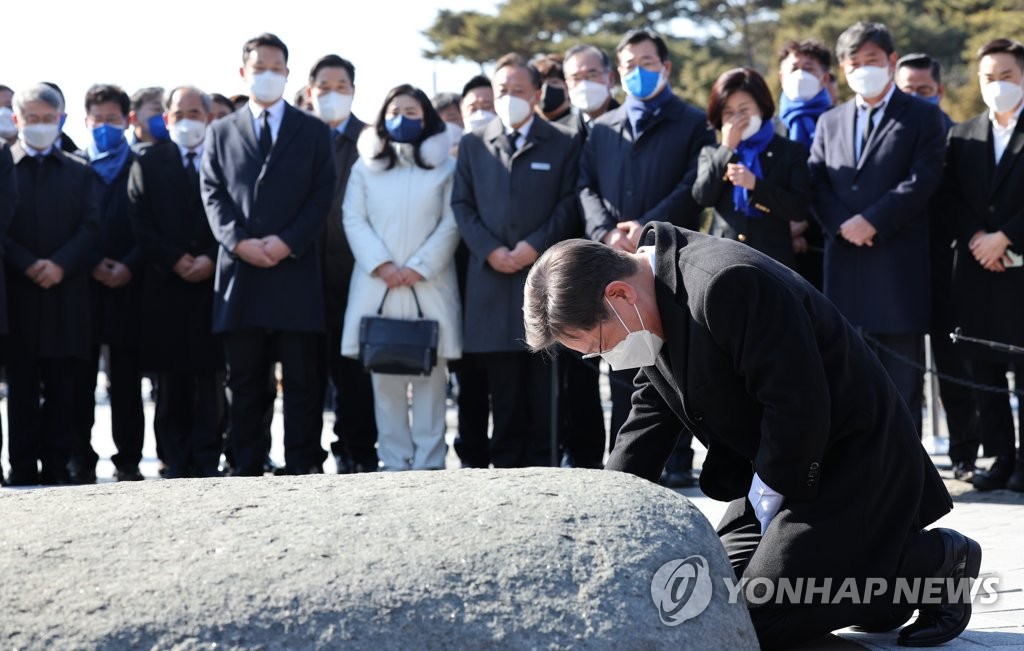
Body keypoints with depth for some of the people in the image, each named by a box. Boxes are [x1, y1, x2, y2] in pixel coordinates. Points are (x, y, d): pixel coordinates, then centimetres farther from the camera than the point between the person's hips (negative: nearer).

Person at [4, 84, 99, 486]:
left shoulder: (80, 173, 14)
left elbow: (91, 226, 5)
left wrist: (61, 264, -11)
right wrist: (27, 265, -13)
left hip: (66, 291, 2)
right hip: (17, 290, -1)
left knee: (62, 385, 1)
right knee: (21, 385, 0)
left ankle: (56, 464, 5)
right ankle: (22, 466, 3)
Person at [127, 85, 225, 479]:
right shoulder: (148, 163, 11)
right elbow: (140, 223, 4)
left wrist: (211, 259, -10)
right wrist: (174, 260, -8)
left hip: (214, 281, -1)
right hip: (166, 284, 1)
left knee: (211, 375, -3)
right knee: (170, 379, 1)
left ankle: (206, 461, 1)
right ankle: (176, 462, 5)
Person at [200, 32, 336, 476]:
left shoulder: (313, 131, 12)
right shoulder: (221, 132, 16)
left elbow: (322, 194, 3)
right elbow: (213, 195, 7)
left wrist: (287, 242, -10)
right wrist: (239, 241, -10)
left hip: (296, 270, -1)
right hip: (240, 273, 1)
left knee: (302, 379, -2)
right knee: (245, 380, 4)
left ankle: (304, 466, 1)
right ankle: (246, 467, 7)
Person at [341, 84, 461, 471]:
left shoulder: (444, 166, 9)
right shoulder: (366, 166, 12)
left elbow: (451, 223, 2)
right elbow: (354, 219, 5)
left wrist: (419, 267, -10)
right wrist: (381, 264, -9)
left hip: (429, 283, -1)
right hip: (376, 284, 1)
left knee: (429, 374, -3)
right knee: (385, 376, -2)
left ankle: (429, 462, -1)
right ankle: (393, 461, 1)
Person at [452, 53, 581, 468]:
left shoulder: (562, 144, 8)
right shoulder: (473, 144, 14)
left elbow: (569, 204, 1)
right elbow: (461, 204, 9)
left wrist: (535, 246, -12)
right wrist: (489, 250, -6)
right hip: (491, 277, 2)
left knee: (544, 383, -2)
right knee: (503, 385, 3)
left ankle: (542, 462, 2)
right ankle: (505, 463, 6)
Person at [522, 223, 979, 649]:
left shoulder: (729, 284, -29)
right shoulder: (655, 307, 2)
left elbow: (798, 408, -28)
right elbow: (648, 418, 10)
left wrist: (770, 491, -14)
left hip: (852, 460, -10)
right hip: (774, 471, 10)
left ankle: (935, 562, -3)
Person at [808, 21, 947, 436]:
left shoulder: (922, 117, 5)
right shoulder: (830, 123, 18)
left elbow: (922, 180, -7)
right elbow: (816, 185, 9)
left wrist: (872, 222, -14)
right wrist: (842, 226, -9)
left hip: (898, 261, -4)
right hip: (845, 262, 4)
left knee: (902, 372, -3)